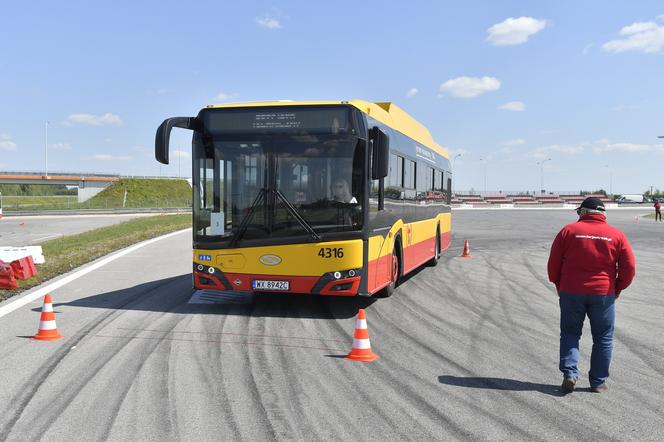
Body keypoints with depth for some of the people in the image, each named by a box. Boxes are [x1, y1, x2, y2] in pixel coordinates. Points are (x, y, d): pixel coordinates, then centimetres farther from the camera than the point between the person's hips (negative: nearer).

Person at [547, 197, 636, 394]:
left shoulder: (568, 231, -2)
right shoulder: (616, 235, 2)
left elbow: (553, 263, -1)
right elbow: (629, 267, -1)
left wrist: (559, 285, 13)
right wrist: (618, 288, 12)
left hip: (571, 293, 0)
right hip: (604, 294, 1)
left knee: (570, 333, 13)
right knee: (603, 338, 12)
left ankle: (569, 373, -3)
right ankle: (598, 382, 15)